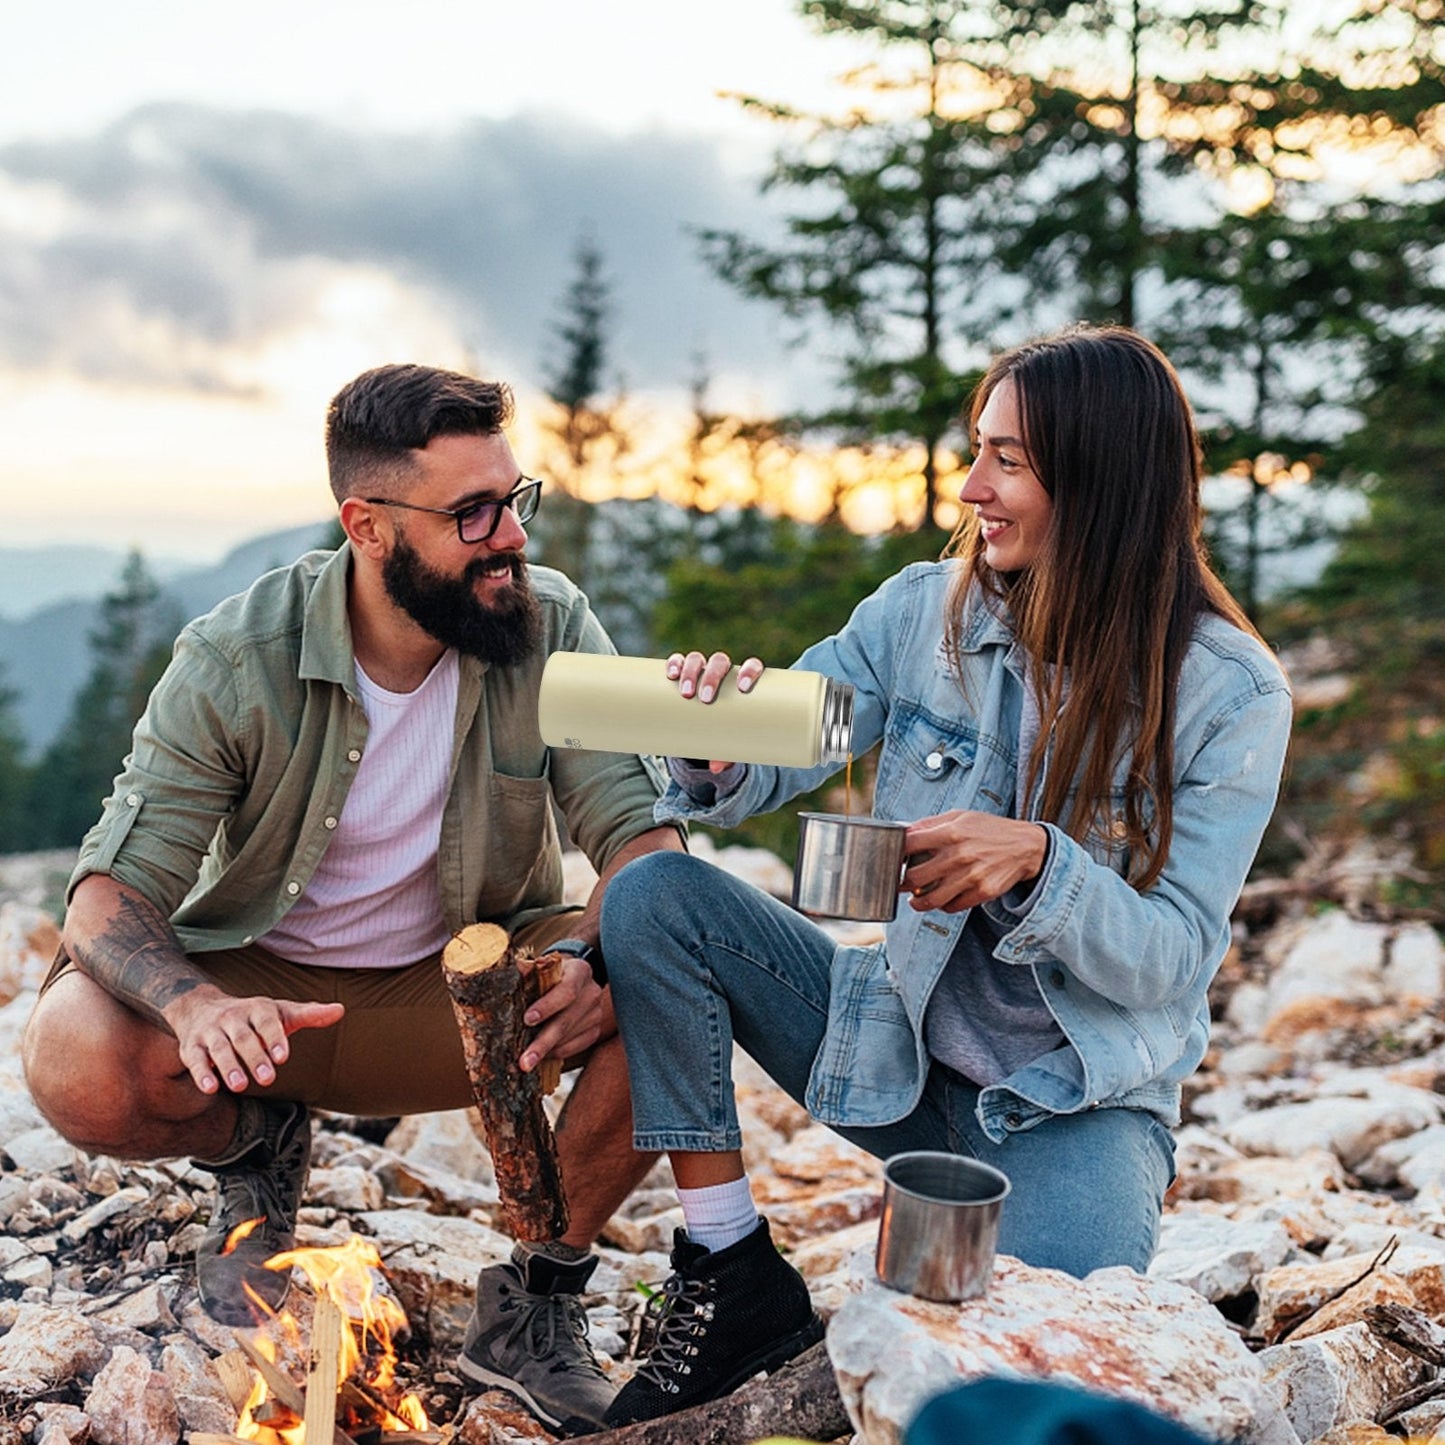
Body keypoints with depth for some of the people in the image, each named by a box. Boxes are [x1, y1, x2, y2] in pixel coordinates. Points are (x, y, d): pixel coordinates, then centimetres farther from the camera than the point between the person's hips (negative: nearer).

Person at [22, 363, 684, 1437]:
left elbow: (643, 834, -15)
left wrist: (598, 955, -39)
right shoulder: (235, 663, -18)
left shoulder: (550, 628, -13)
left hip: (469, 981, 1)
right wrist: (194, 1001, -42)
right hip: (262, 990, -1)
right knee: (78, 1069, -31)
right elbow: (111, 896, -18)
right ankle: (256, 1150, 8)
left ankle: (533, 1306, -5)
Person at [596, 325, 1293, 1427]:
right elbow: (771, 761, -5)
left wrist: (1037, 862, -34)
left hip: (1080, 1099, -3)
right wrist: (718, 759, -30)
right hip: (893, 1046, 3)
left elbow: (1174, 960, -15)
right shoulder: (925, 611, -5)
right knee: (654, 896, -17)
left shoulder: (1231, 695, -13)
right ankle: (735, 1285, -8)